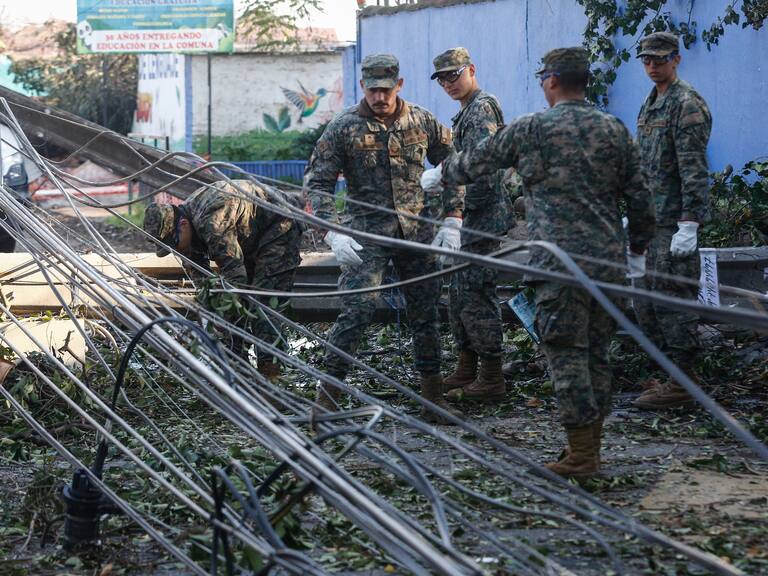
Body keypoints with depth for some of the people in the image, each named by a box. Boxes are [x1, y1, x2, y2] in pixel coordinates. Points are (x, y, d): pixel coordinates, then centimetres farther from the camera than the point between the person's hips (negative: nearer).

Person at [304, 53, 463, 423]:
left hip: (418, 232, 3)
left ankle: (432, 393, 21)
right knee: (357, 311, -14)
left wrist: (451, 222, 4)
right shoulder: (344, 128, -4)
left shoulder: (423, 122, 4)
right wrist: (334, 233, -16)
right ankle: (329, 390, -5)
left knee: (425, 314, 8)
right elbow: (317, 181, -4)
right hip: (369, 233, -3)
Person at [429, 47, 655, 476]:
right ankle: (592, 448, 18)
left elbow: (475, 163, 10)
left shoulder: (531, 129, -3)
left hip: (560, 262, -5)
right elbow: (641, 198, 10)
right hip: (608, 261, 5)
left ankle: (581, 455, -2)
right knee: (596, 353, 12)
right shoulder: (614, 129, 9)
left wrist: (441, 172, 30)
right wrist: (638, 249, 23)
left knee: (567, 354, -2)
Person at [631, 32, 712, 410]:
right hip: (650, 222, 10)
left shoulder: (687, 104, -11)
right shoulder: (649, 105, 18)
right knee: (645, 304, 12)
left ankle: (681, 383, -2)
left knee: (673, 301, -8)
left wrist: (689, 224, -23)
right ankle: (672, 376, 20)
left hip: (675, 223, -10)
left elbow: (694, 169, -17)